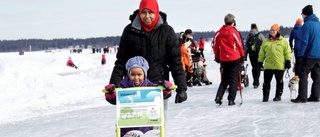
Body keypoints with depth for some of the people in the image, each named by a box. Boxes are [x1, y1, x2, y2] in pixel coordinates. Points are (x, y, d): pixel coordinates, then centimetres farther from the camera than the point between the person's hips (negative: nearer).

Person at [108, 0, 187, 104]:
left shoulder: (166, 31, -2)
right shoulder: (130, 31, 0)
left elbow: (176, 61, -2)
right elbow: (121, 60, 4)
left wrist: (181, 88, -7)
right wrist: (114, 85, -4)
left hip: (158, 84, -1)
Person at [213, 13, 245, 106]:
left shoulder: (218, 34, 0)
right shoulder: (234, 33, -9)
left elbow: (216, 47, 6)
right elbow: (239, 45, -2)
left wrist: (217, 57, 18)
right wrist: (242, 56, 11)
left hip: (224, 59, 3)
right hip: (235, 59, -3)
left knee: (224, 79, 15)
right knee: (233, 79, 3)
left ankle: (218, 97, 0)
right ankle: (231, 99, -1)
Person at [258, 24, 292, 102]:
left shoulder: (283, 41, 2)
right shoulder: (265, 41, 10)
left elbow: (287, 52, 1)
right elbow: (261, 53, 13)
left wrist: (288, 61, -5)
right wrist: (260, 62, 10)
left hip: (280, 66, -2)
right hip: (268, 66, 2)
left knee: (279, 81, 7)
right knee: (266, 82, 3)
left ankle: (278, 96, 18)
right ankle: (265, 96, 10)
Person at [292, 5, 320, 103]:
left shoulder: (307, 24, -12)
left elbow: (304, 42, -17)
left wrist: (300, 55, -16)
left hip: (310, 55, -7)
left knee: (303, 75, -4)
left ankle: (302, 97, -8)